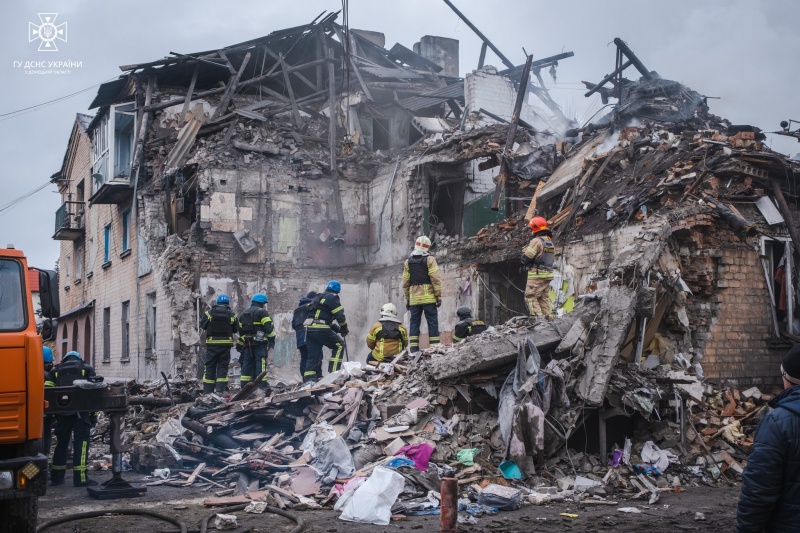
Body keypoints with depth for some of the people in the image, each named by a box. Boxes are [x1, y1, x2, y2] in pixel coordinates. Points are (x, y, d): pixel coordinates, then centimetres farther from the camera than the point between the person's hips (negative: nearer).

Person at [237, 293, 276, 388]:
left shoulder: (243, 314, 20)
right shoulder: (262, 312, -4)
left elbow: (241, 330, 23)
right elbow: (269, 327, -11)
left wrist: (240, 344, 27)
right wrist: (272, 340, -6)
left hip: (247, 342, 7)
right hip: (260, 341, -7)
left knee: (247, 363, 8)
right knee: (260, 362, -7)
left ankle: (244, 384, 8)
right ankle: (262, 383, -13)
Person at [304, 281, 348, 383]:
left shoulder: (318, 298, 27)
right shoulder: (332, 298, 1)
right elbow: (340, 316, -5)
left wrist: (337, 329, 24)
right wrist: (344, 329, 12)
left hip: (309, 328, 8)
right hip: (320, 329, -8)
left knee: (313, 355, 10)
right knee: (339, 345, 8)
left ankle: (308, 379, 4)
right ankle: (333, 372, 1)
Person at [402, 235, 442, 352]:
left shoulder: (408, 262, 10)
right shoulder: (429, 260, -3)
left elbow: (405, 283, 11)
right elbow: (436, 279, -8)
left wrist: (407, 299, 17)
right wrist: (439, 296, -3)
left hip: (414, 298, 4)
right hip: (428, 297, -3)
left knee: (414, 322, 6)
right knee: (432, 322, -2)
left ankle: (414, 348, 0)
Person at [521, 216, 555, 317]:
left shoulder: (536, 241, -12)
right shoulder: (550, 242, 16)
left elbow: (525, 258, -14)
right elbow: (553, 260, 20)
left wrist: (524, 250, 6)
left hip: (536, 275, -8)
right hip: (548, 275, 8)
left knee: (531, 297, -6)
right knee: (544, 298, 12)